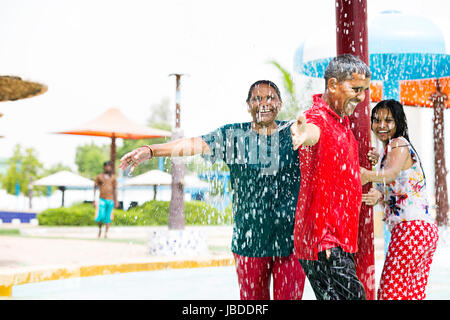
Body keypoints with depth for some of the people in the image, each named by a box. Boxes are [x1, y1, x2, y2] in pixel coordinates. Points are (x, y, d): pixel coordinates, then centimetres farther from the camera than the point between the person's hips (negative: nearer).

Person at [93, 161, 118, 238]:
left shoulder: (113, 177, 8)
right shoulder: (99, 176, 2)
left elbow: (115, 189, 11)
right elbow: (95, 188, 5)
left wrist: (116, 201, 7)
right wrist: (94, 200, 0)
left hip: (110, 200, 2)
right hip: (102, 200, -2)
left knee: (108, 218, 1)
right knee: (101, 217, -11)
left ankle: (106, 234, 9)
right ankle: (100, 228, 17)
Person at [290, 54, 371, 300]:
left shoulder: (342, 120, 15)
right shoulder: (317, 118, -15)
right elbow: (312, 132, -43)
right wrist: (304, 134, -65)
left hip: (340, 240, 10)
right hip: (323, 243, -10)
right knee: (352, 295, -15)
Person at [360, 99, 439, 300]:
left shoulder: (399, 143, -6)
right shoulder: (388, 150, 23)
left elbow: (392, 172, -28)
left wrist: (368, 175, -49)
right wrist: (379, 196, -7)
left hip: (411, 228, -10)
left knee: (389, 293, -11)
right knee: (414, 294, 11)